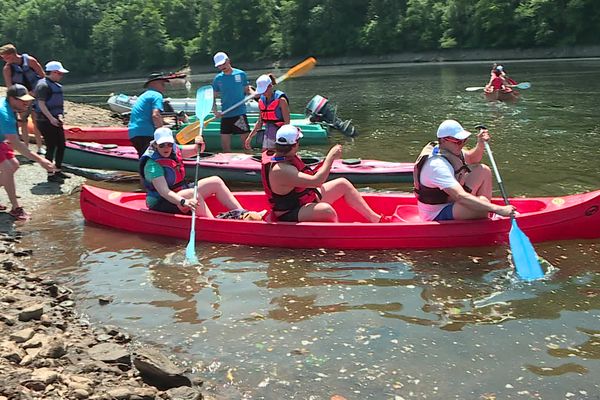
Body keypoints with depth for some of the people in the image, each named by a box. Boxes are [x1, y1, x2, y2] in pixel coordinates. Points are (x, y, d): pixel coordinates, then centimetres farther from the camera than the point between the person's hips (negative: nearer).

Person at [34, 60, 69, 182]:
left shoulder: (56, 85, 16)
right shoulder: (43, 85, -14)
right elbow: (41, 104, -20)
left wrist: (60, 115, 5)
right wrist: (51, 118, -24)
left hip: (55, 120, 10)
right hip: (46, 122, -9)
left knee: (61, 145, 14)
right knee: (51, 147, -5)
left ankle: (58, 170, 27)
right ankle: (50, 175, 3)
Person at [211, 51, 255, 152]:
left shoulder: (240, 74, 1)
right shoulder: (218, 78, 7)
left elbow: (247, 89, 8)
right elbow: (213, 97, 9)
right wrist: (215, 111, -5)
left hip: (240, 114, -3)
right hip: (225, 116, 3)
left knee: (246, 141, -2)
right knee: (225, 145, 5)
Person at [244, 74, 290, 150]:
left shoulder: (281, 100, -12)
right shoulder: (261, 100, 8)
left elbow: (287, 122, -13)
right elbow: (260, 122, 16)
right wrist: (250, 137, 13)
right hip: (268, 133, 7)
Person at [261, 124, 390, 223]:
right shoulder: (280, 170, -31)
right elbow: (315, 181, -34)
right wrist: (331, 157, -26)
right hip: (290, 215, -10)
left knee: (343, 184, 6)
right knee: (326, 210, -39)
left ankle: (375, 219, 10)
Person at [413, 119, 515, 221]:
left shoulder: (451, 149, -1)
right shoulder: (437, 165, -31)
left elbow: (472, 159, 21)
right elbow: (460, 197, -40)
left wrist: (481, 144, -2)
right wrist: (497, 209, -43)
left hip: (451, 200, 10)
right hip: (437, 215, -10)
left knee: (483, 170, 5)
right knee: (482, 202, -32)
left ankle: (487, 219, 4)